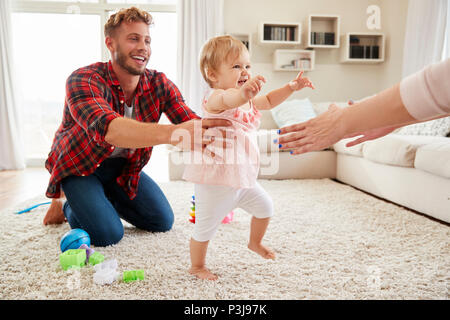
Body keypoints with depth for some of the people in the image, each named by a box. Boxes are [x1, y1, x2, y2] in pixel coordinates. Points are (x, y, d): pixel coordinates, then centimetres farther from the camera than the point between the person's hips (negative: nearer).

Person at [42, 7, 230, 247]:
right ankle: (66, 204, 13)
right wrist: (172, 133, -65)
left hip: (123, 166, 5)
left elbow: (191, 122, -26)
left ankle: (106, 197, 24)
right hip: (79, 166, -4)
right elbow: (105, 127, -49)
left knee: (163, 222, 3)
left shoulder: (158, 84, -14)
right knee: (107, 235, -20)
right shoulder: (82, 80, -29)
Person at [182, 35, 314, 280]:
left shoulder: (248, 100, 11)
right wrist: (243, 92, -64)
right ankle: (197, 266, 27)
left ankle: (255, 243, 45)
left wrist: (291, 87, 15)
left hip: (242, 176, 8)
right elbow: (228, 99, -42)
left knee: (264, 207, 19)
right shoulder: (215, 98, -17)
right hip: (215, 179, -8)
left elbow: (269, 101, 28)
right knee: (206, 226, 3)